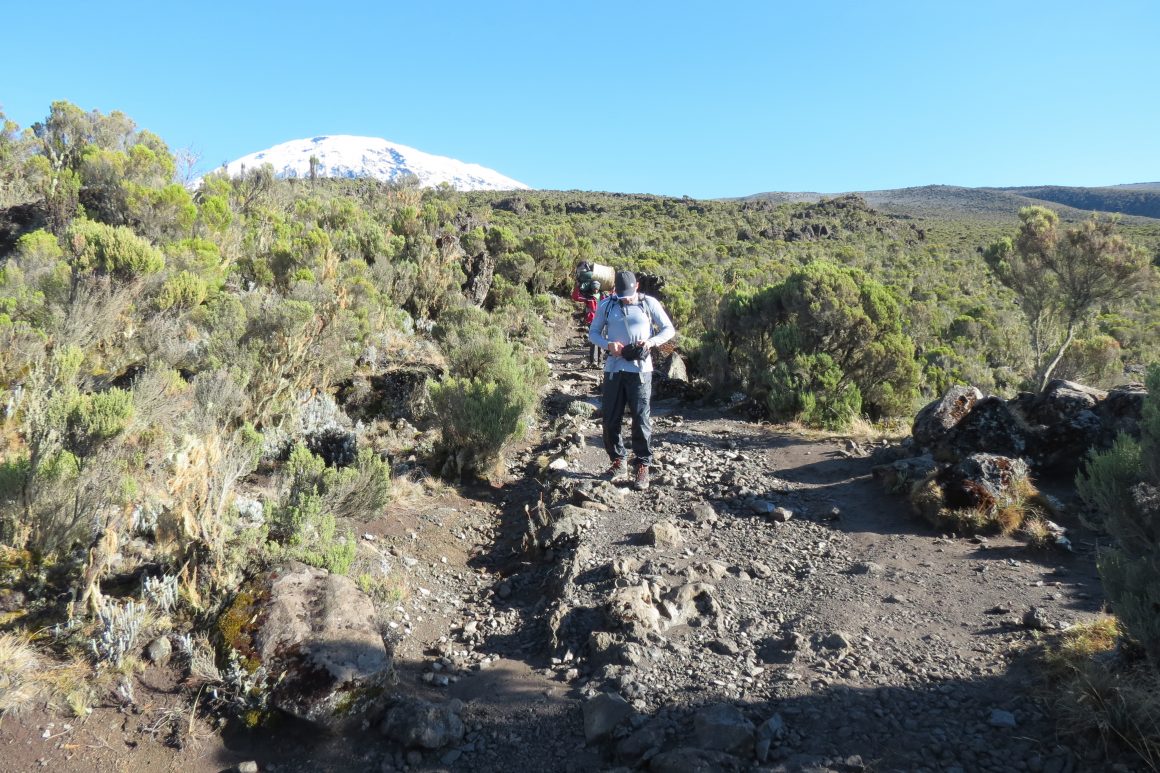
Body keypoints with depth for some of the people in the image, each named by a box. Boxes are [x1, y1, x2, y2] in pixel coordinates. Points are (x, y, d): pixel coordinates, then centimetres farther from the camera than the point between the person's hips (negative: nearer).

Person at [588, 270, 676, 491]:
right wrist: (608, 344, -9)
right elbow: (593, 332, 12)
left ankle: (642, 466, 6)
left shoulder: (649, 303, 2)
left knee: (641, 419, -4)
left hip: (640, 369, -2)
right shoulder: (606, 305, 5)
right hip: (614, 368, 2)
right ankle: (618, 460, 22)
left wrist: (652, 342, -13)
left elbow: (669, 329, 6)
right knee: (610, 419, 5)